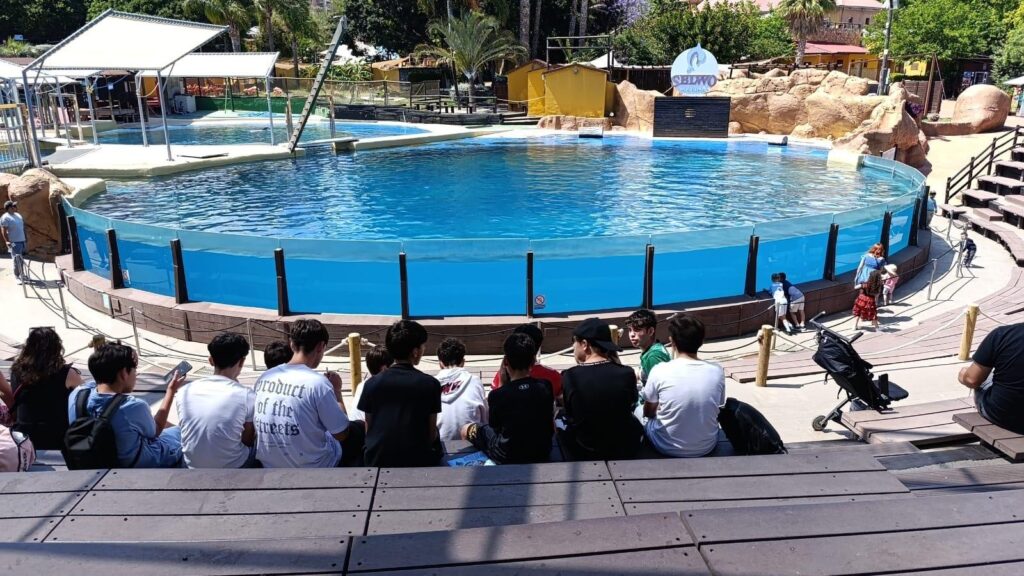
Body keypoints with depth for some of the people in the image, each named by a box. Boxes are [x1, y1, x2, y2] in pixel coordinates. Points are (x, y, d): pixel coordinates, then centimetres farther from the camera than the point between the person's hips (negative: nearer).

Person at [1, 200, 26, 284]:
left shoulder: (18, 215, 13)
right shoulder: (5, 218, -10)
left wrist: (25, 237, 19)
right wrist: (7, 241, -18)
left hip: (22, 240, 7)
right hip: (14, 242, -7)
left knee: (22, 259, 13)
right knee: (17, 260, -7)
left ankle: (22, 275, 23)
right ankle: (17, 277, 1)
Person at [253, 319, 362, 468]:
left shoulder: (264, 377, -4)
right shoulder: (317, 382, -22)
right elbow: (342, 434, -14)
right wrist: (337, 391, -2)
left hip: (270, 467, 6)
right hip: (313, 468, -6)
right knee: (359, 429, 19)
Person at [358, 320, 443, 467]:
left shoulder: (372, 383, -2)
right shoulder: (430, 384, -8)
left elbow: (368, 428, 6)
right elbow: (432, 432, -1)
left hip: (378, 461, 1)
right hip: (417, 461, -1)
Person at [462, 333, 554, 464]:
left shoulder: (497, 395, -22)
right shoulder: (546, 387, -13)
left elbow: (495, 427, -3)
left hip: (508, 457, -3)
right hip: (543, 453, 4)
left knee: (466, 429, 18)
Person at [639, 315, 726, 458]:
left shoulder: (660, 371, -20)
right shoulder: (717, 371, -12)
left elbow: (648, 412, -3)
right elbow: (717, 410, 6)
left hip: (668, 448, -2)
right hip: (707, 447, 3)